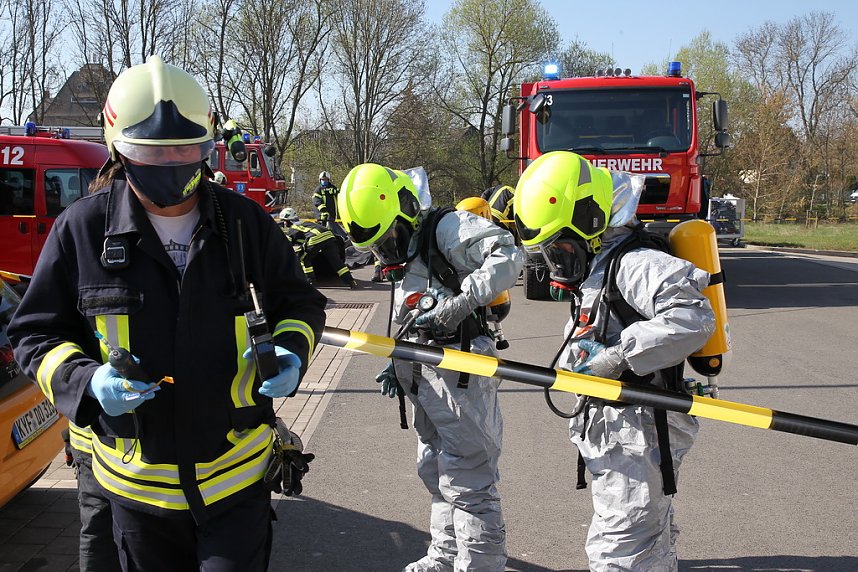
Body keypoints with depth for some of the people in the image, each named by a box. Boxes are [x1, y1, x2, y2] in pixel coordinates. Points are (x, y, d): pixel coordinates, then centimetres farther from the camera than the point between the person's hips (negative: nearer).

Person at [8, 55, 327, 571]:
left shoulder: (246, 222, -3)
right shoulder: (82, 228, -6)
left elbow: (300, 304, 9)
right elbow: (37, 332, 0)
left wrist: (291, 353, -12)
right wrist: (86, 380, -19)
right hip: (136, 484, 1)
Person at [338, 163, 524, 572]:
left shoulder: (447, 229, -13)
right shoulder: (403, 262, 17)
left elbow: (507, 256, -28)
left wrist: (459, 304, -31)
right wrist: (399, 365, 14)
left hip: (461, 380, -10)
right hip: (427, 382, 11)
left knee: (467, 484, -4)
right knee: (436, 474, 22)